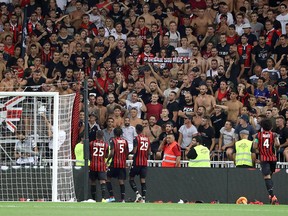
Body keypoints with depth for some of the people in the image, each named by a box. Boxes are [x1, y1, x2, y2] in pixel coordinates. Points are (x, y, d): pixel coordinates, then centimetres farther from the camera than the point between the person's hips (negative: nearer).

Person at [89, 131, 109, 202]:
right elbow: (106, 156, 11)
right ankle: (103, 198, -26)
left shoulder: (91, 143, -1)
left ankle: (93, 199, 17)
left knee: (93, 182, 12)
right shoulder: (105, 144, 1)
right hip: (102, 166, 0)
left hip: (93, 165, 0)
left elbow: (88, 155, 6)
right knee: (103, 182, -8)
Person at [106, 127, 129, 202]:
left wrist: (107, 160, -3)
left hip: (114, 163, -4)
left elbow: (112, 153, -16)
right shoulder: (125, 141, 6)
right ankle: (123, 198, -3)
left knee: (108, 178, 11)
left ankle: (112, 196, 3)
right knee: (121, 181, 4)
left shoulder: (113, 141, -8)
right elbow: (127, 153, 12)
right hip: (123, 164, 4)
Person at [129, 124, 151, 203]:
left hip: (137, 162, -5)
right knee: (143, 180, 5)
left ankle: (137, 194, -10)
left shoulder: (137, 139, -11)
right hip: (144, 163, 5)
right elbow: (149, 152, 11)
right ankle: (143, 198, 0)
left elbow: (134, 151, -16)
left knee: (131, 178, 6)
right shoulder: (147, 139, 8)